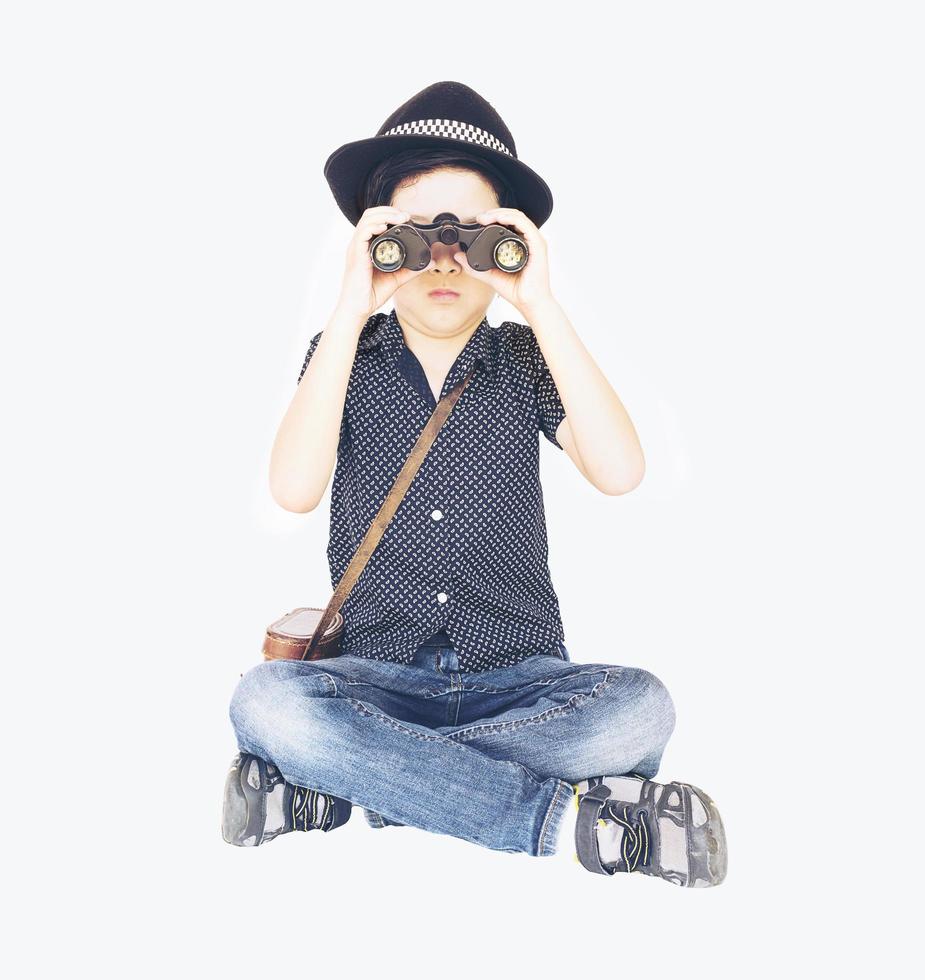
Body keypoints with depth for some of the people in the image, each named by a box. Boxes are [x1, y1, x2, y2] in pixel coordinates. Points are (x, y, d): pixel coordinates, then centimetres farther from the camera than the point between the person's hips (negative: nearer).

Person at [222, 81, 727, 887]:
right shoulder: (346, 355, 4)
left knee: (639, 707, -29)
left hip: (520, 680, 1)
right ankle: (565, 816, -24)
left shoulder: (524, 359, 5)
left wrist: (542, 306, -16)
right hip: (381, 678, 0)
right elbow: (294, 490, -15)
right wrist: (350, 313, -17)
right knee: (265, 698, -31)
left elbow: (619, 473, -13)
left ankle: (348, 788, -20)